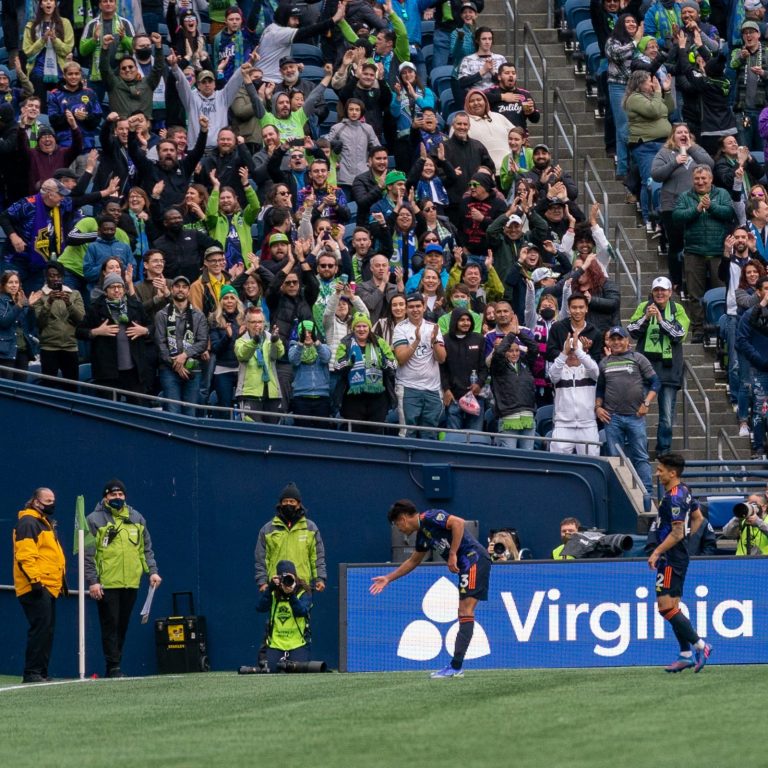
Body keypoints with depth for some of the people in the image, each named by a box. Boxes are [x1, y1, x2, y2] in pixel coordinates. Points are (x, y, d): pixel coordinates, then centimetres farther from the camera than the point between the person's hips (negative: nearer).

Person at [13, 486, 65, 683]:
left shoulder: (46, 523, 23)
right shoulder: (28, 523, -10)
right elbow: (25, 555, -19)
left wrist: (61, 581, 25)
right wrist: (35, 580, -24)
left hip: (48, 588, 10)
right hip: (36, 587, -10)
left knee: (47, 631, 10)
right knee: (40, 628, -14)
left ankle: (41, 672, 12)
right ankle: (32, 673, -13)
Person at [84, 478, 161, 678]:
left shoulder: (136, 519, 14)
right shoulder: (94, 520, -1)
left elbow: (146, 548, 18)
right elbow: (88, 554, -4)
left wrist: (152, 571, 6)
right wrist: (92, 581, -12)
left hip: (130, 583, 4)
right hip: (106, 584, -4)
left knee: (122, 626, 7)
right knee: (110, 625, -6)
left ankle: (115, 666, 12)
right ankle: (113, 667, -6)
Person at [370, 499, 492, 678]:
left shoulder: (430, 518, -7)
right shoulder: (422, 534, 21)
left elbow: (458, 522, -22)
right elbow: (413, 561, 36)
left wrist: (452, 554, -20)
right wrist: (388, 578, 39)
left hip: (474, 558, -10)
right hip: (466, 564, 10)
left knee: (465, 611, -14)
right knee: (464, 612, 8)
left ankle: (456, 667, -19)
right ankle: (456, 666, 9)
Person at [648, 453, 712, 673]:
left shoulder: (673, 498, -19)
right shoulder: (685, 492, 11)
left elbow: (677, 532, -23)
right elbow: (698, 518, 23)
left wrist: (657, 552, -19)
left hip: (671, 558, -10)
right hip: (679, 556, 10)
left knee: (666, 606, -11)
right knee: (672, 606, 12)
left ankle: (700, 646, -9)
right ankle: (686, 655, 12)